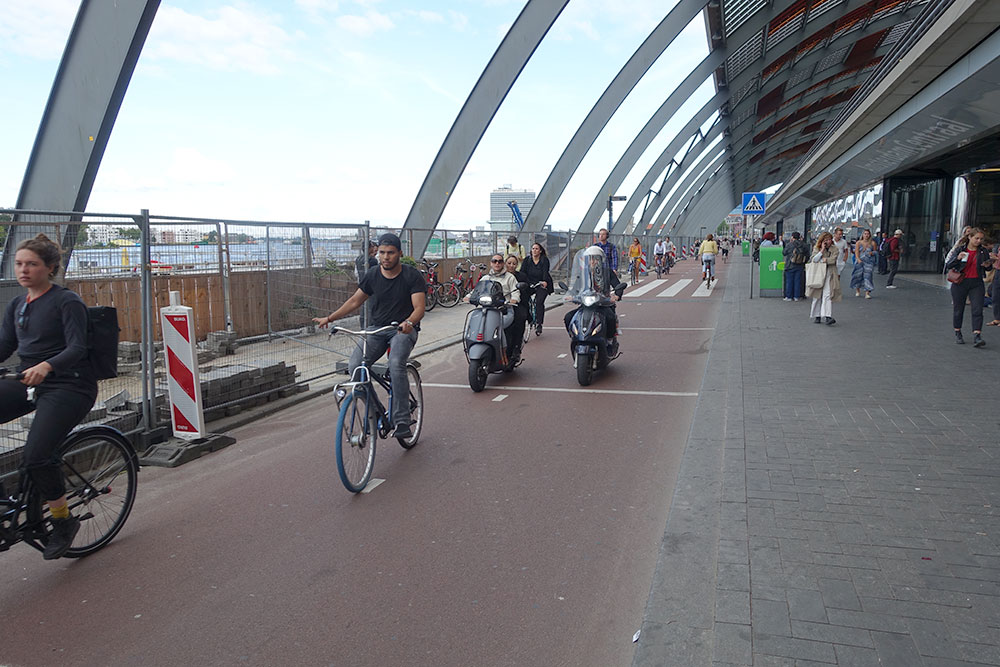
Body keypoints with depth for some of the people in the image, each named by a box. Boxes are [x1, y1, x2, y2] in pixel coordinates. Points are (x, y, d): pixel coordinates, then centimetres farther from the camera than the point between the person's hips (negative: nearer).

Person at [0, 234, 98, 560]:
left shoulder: (67, 302, -8)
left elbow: (77, 348, -18)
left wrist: (45, 366, -36)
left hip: (69, 386, -7)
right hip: (28, 384, 7)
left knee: (35, 456, -21)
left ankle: (64, 520, 2)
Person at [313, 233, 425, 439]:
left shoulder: (412, 276, -6)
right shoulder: (371, 277, 5)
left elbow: (419, 307, -14)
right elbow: (355, 301, 16)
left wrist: (409, 322, -36)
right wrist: (329, 318, 8)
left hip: (403, 330, -4)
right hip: (376, 329, 4)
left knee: (396, 364, -33)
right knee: (355, 365, -22)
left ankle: (402, 422, -28)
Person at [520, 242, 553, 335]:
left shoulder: (544, 260, -2)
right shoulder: (527, 260, 6)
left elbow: (545, 272, -16)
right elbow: (522, 272, -4)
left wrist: (545, 281, -35)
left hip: (542, 285, -3)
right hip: (530, 284, 3)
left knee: (539, 302, -21)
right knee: (523, 299, -18)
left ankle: (539, 324, -15)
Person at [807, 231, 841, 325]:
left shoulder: (835, 249, 6)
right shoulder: (817, 248, 8)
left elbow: (833, 260, -8)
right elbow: (813, 259, -6)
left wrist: (822, 260, -5)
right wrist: (822, 250, -10)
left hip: (830, 274, -1)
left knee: (828, 295, -13)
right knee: (817, 296, 5)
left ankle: (827, 316, -20)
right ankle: (816, 316, 16)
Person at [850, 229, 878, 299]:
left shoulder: (872, 243, 6)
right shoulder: (858, 242, 5)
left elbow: (875, 251, 15)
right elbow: (856, 252, -2)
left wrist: (872, 253, -8)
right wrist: (858, 259, -17)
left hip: (869, 262, -1)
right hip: (860, 261, 1)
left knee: (868, 276, -10)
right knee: (858, 275, 5)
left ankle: (867, 293, -14)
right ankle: (857, 290, 29)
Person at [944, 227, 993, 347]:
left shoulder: (983, 252, 6)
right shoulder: (959, 250, 0)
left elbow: (988, 268, 16)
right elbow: (948, 265, -4)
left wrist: (988, 265, -8)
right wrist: (957, 258, -22)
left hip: (977, 284, 1)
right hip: (960, 283, -1)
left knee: (978, 310, -9)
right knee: (958, 309, 8)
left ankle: (977, 336, -13)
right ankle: (958, 334, 24)